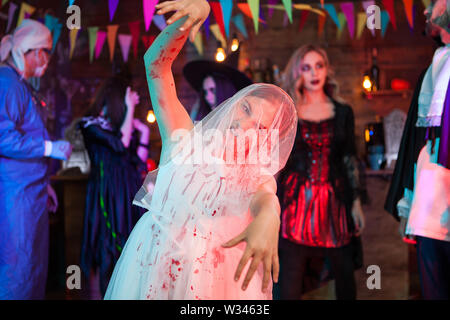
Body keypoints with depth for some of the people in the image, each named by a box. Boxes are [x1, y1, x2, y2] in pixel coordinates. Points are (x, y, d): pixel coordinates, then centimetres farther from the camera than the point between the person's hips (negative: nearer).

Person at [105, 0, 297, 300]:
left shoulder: (258, 177, 6)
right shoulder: (185, 138, 10)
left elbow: (264, 198, -19)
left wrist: (268, 217, -46)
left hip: (216, 275, -1)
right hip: (149, 270, 2)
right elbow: (156, 63, 7)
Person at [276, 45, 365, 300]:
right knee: (291, 276, -2)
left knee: (344, 272, 4)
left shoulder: (343, 112, 9)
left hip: (335, 200, 2)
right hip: (297, 200, -1)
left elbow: (350, 159, 9)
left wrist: (356, 203, 4)